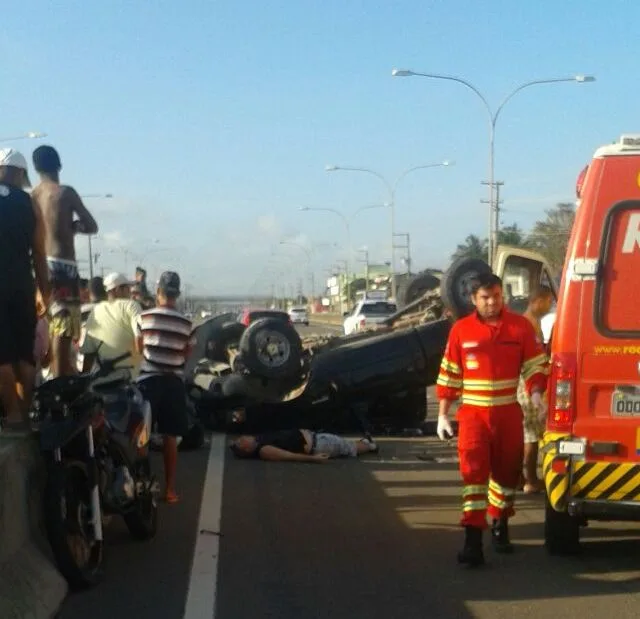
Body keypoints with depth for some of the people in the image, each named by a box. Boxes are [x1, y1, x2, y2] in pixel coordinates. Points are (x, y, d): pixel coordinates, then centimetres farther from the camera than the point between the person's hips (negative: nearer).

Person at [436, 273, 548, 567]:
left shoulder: (520, 325, -1)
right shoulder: (460, 330, -1)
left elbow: (535, 364, 3)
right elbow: (449, 375, 4)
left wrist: (536, 393, -15)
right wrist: (443, 414, 2)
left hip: (509, 413, 2)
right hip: (473, 413, -1)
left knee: (507, 471, 13)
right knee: (473, 472, -10)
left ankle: (500, 526, 34)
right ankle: (473, 540, -12)